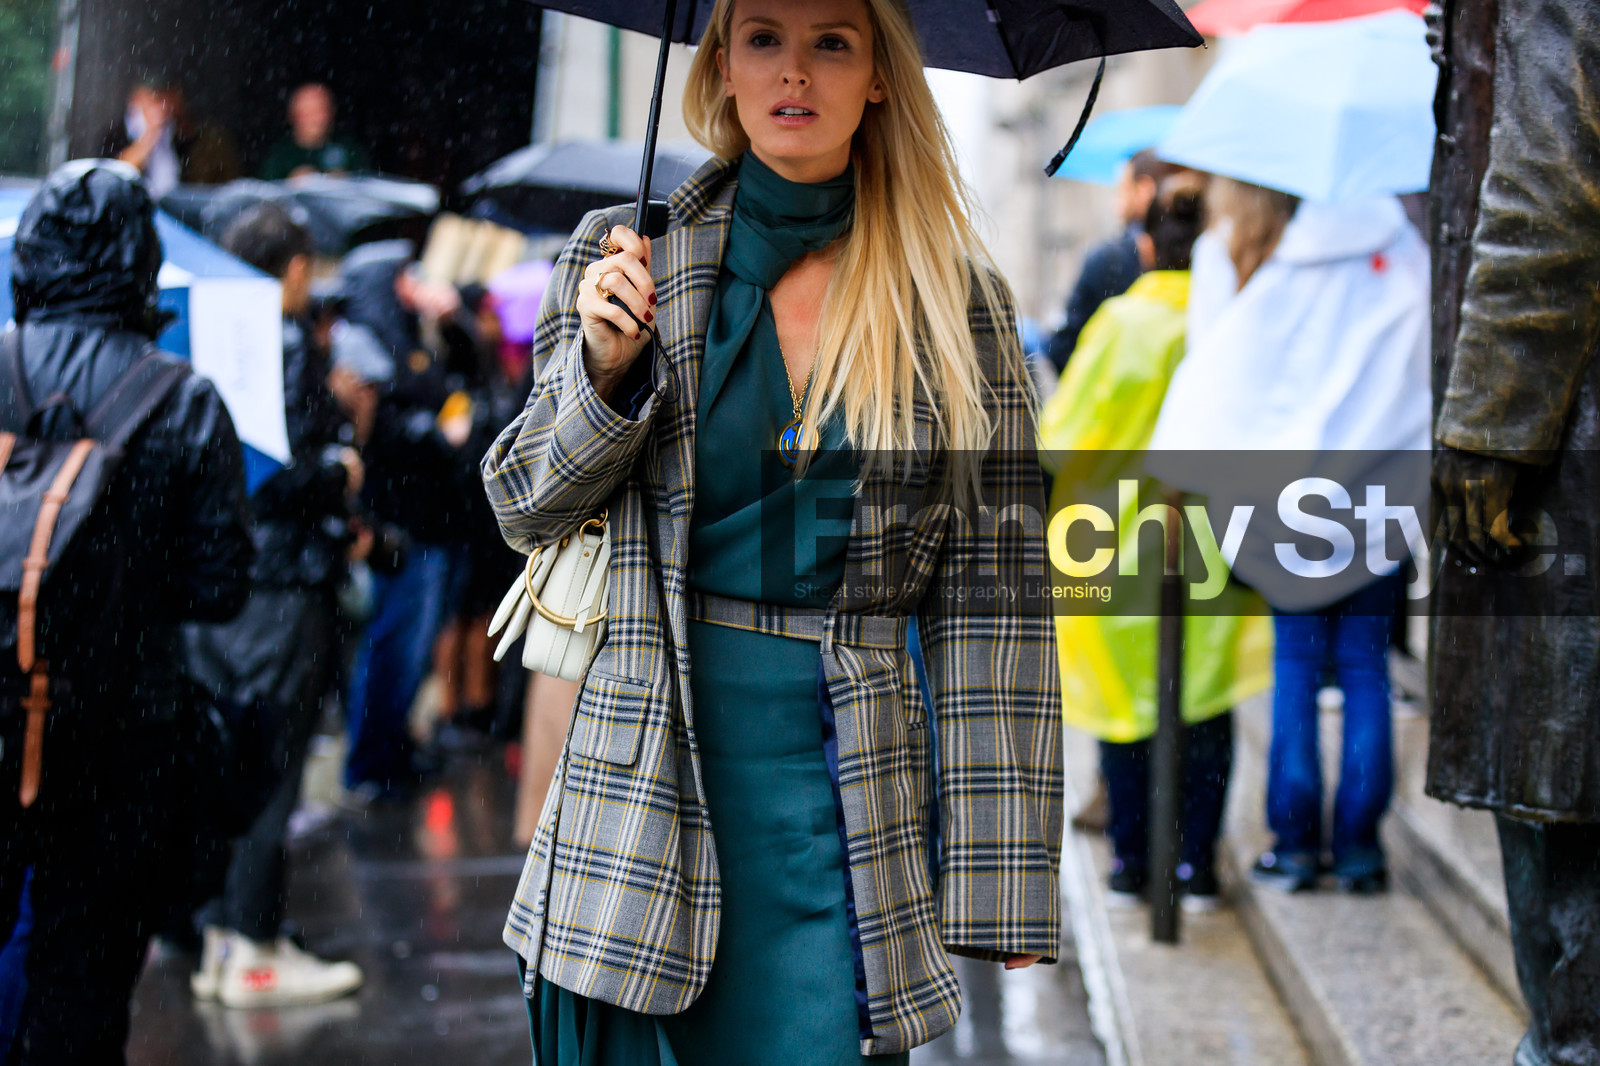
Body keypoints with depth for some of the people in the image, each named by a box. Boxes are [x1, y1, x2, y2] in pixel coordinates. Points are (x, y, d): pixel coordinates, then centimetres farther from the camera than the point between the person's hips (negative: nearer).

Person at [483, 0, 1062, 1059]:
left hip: (845, 770, 0)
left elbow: (995, 594, 3)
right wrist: (607, 368, -12)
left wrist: (1002, 870, -2)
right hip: (651, 753, 0)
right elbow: (526, 509, 9)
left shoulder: (961, 300, 4)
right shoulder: (626, 257, 5)